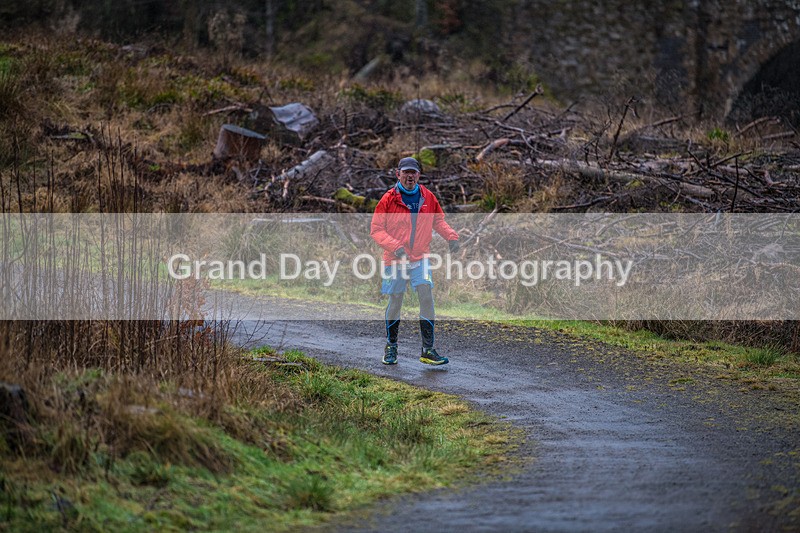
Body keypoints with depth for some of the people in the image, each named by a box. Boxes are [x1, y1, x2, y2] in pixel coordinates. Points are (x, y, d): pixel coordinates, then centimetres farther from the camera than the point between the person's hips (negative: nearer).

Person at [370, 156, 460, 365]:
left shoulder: (428, 197, 3)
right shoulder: (388, 199, -6)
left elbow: (438, 221, 18)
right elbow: (376, 229, -5)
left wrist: (451, 235, -2)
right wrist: (394, 246, -20)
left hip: (420, 258, 2)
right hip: (395, 260, -2)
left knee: (427, 297, -11)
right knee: (395, 302, 5)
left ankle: (428, 350, -8)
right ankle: (391, 347, 24)